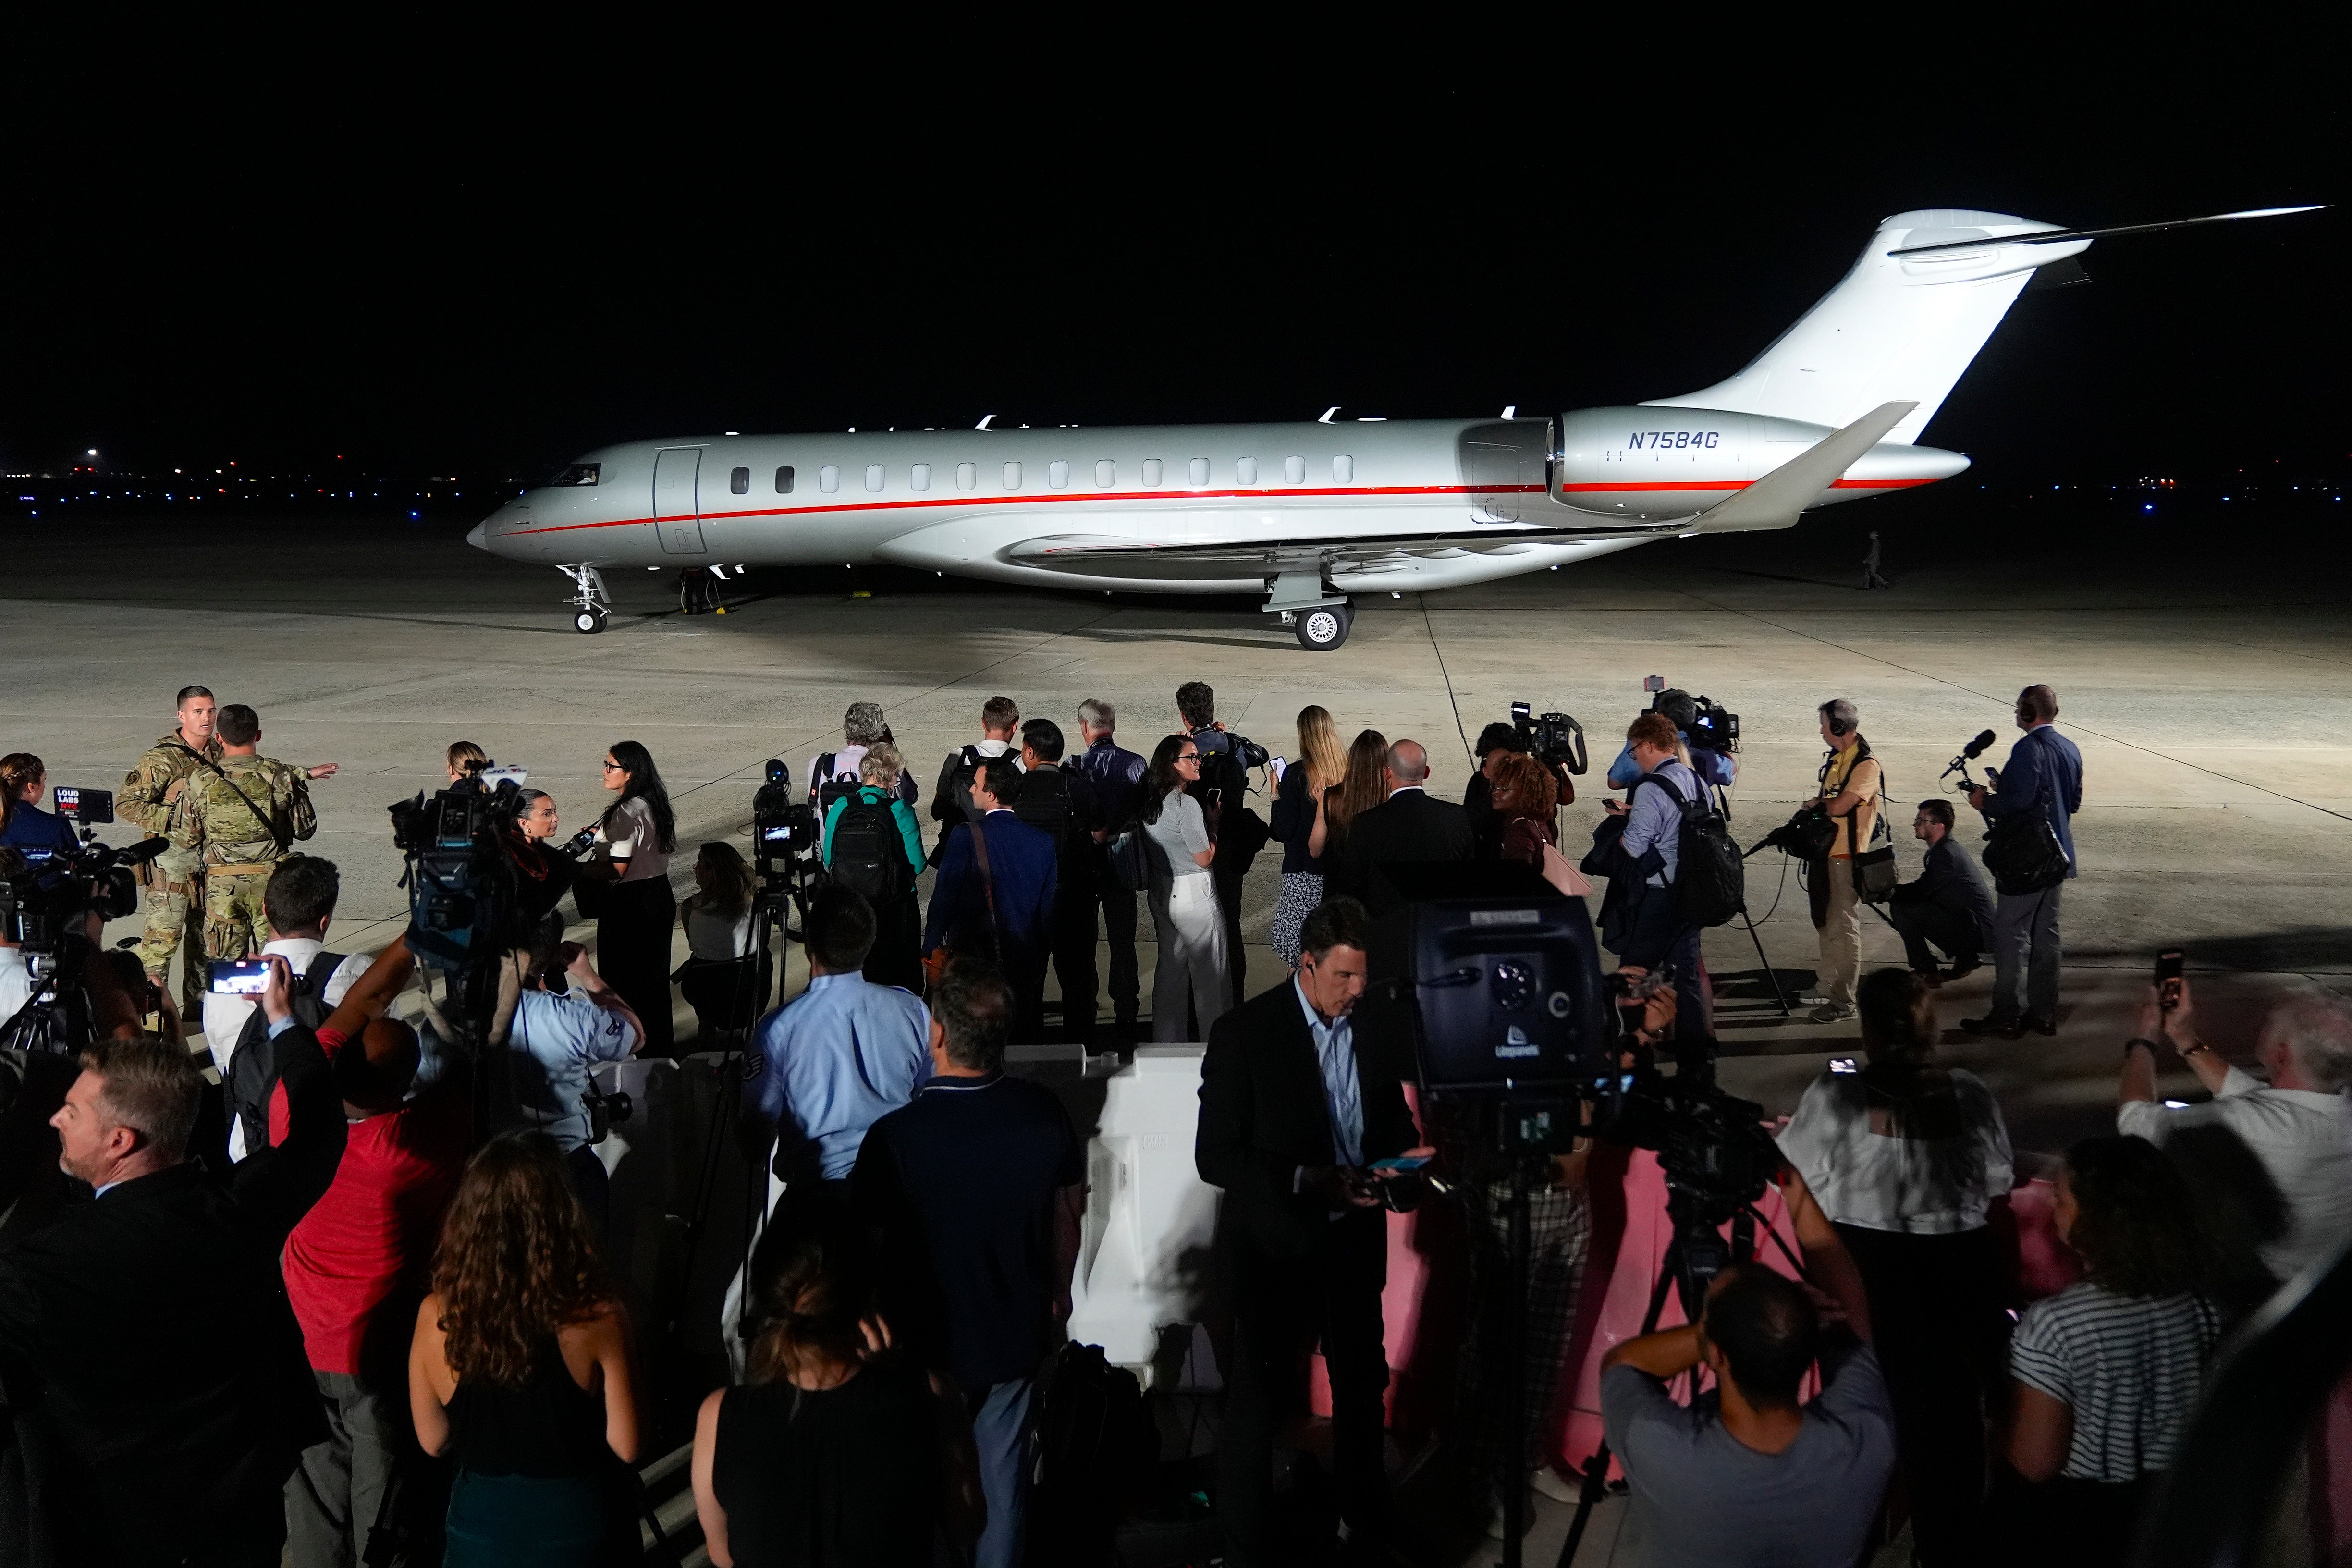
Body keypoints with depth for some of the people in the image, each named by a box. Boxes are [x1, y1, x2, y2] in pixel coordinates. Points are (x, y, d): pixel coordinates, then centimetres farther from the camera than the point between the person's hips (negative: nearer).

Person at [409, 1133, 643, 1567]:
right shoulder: (597, 1317, -24)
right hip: (578, 1529, -1)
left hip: (481, 1532, 2)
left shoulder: (436, 1316, -16)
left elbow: (432, 1441, -2)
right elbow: (626, 1446, -14)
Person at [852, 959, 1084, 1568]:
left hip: (927, 1342, -3)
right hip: (1017, 1335, 3)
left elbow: (866, 1245, -17)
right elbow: (1069, 1211, -1)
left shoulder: (896, 1136, -30)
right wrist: (1057, 1291, 18)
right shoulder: (1044, 1113, -17)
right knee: (1002, 1472, 22)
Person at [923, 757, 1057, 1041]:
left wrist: (930, 950, -1)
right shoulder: (1043, 841, -3)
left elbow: (943, 898, -11)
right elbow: (1048, 904, 4)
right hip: (1027, 963, 3)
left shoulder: (965, 837, -14)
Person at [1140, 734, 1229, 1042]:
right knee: (1210, 972, 4)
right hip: (1193, 893, -8)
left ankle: (1167, 1040, 25)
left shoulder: (1150, 800, 3)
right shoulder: (1186, 804, -21)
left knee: (1170, 968, 17)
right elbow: (1205, 858, -15)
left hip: (1161, 893, 8)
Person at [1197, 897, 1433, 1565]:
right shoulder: (1244, 1031, -15)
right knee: (1258, 1401, 7)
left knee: (1362, 1386, 20)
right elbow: (1215, 1156, -17)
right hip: (1275, 1246, -5)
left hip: (1356, 1240, 5)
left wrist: (1403, 1162, -11)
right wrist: (1310, 1181, -27)